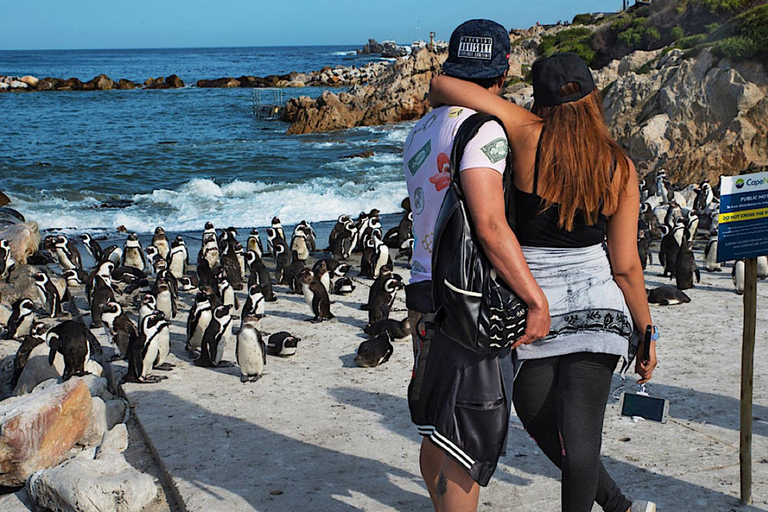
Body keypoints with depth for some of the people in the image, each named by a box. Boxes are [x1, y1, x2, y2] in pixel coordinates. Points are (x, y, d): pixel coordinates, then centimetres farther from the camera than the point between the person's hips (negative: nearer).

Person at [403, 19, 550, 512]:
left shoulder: (422, 131, 14)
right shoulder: (482, 127, -14)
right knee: (468, 441, -1)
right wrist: (537, 300, -18)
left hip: (427, 292, 9)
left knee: (438, 429, 21)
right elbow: (490, 226, -23)